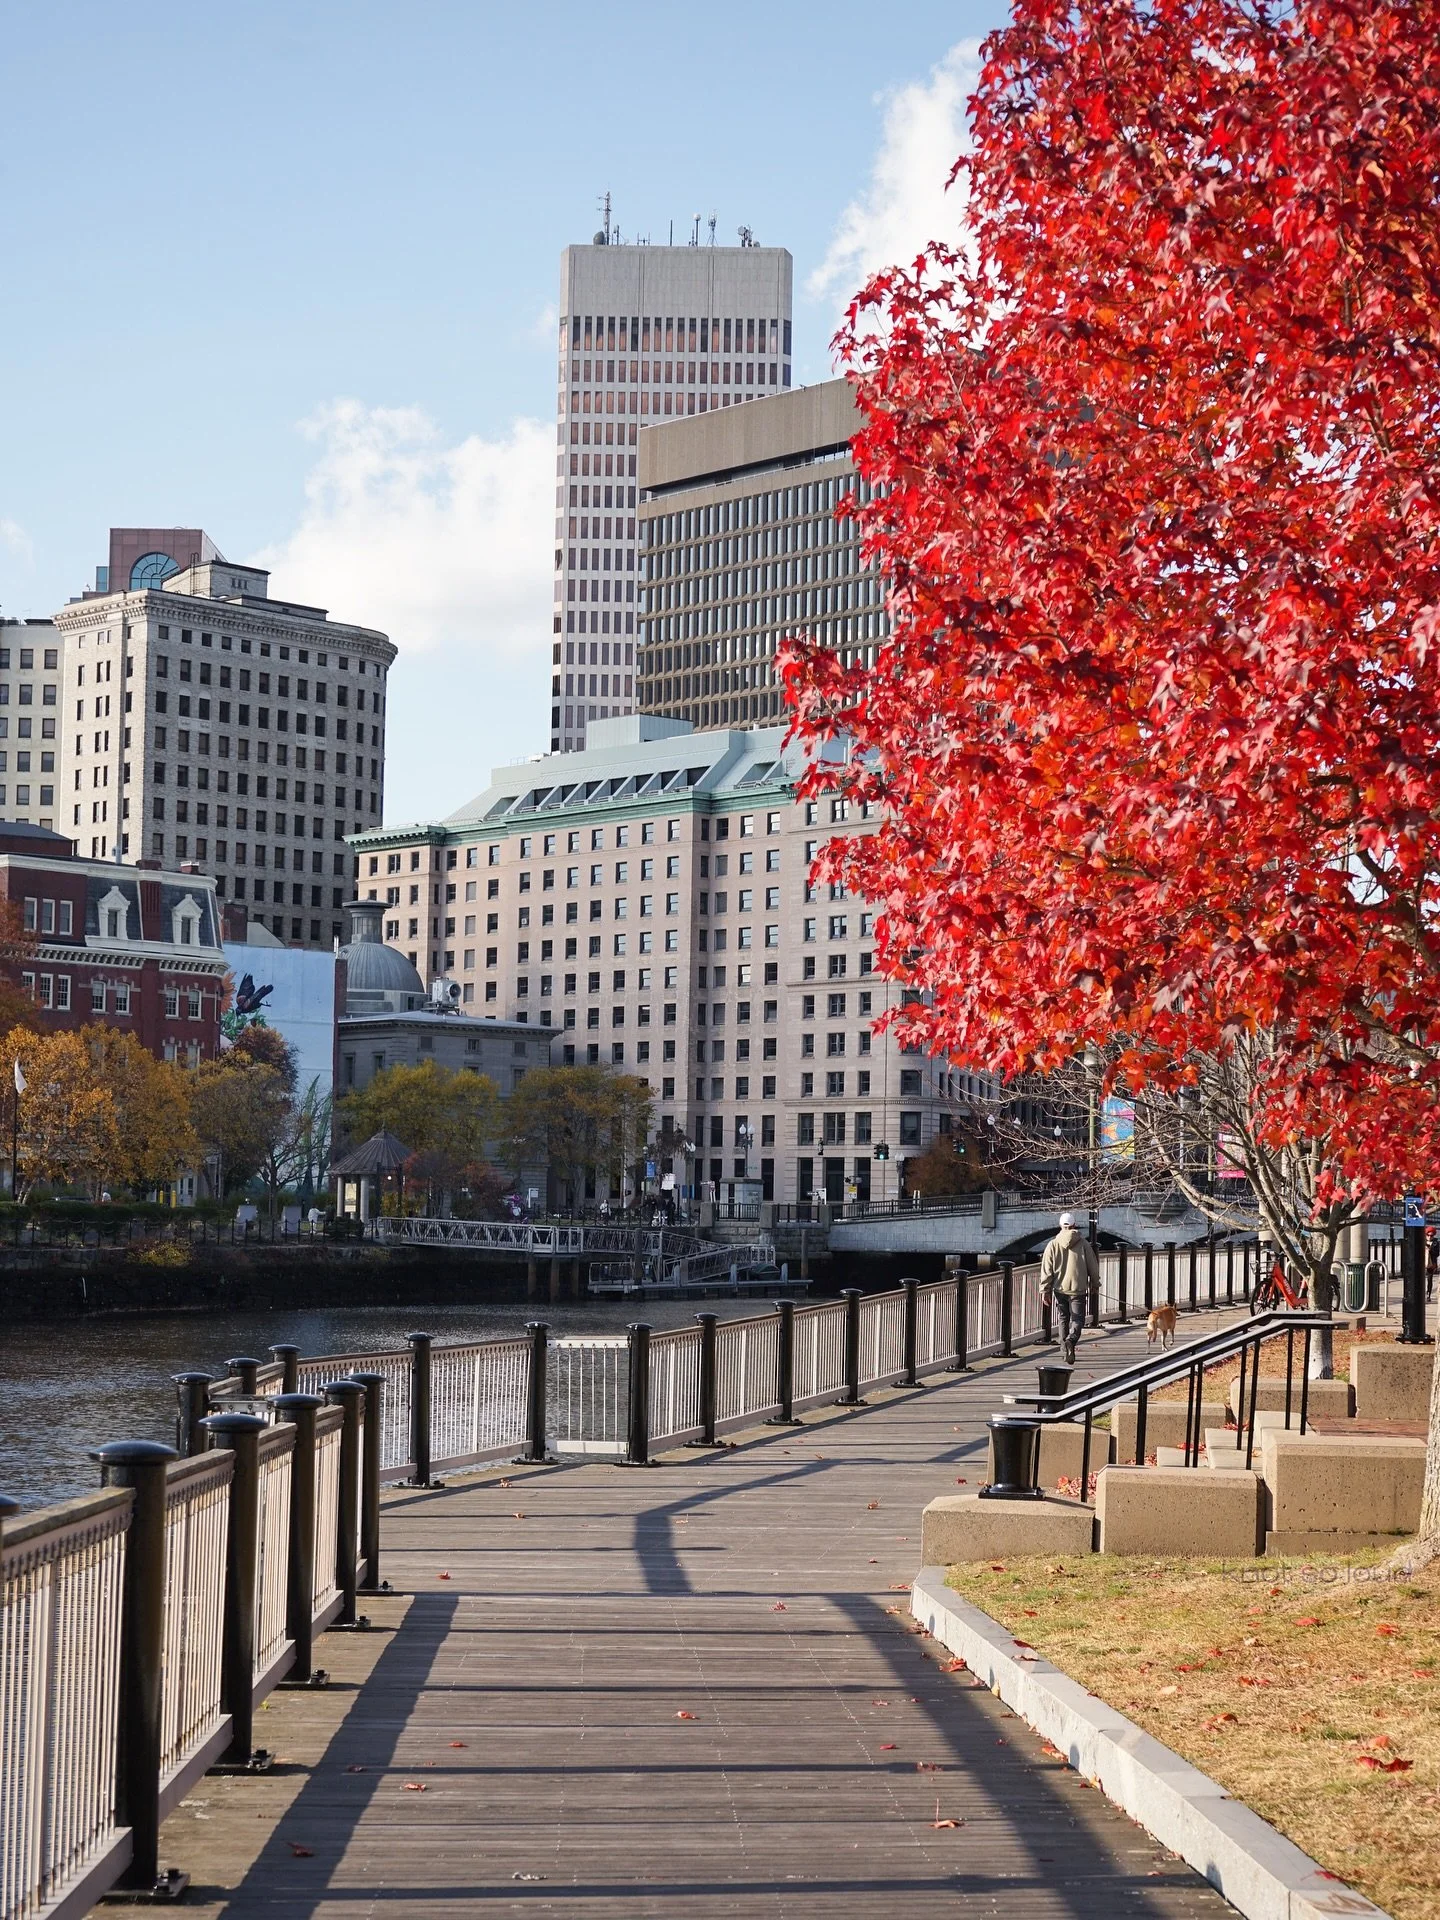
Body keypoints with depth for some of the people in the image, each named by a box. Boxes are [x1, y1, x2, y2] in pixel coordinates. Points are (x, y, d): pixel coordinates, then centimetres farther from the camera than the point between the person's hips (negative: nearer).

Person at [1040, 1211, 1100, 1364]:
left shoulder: (1053, 1245, 0)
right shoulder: (1083, 1244, -4)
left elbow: (1046, 1270, -1)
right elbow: (1093, 1266, 3)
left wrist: (1045, 1290, 4)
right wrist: (1094, 1283, 18)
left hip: (1060, 1288, 2)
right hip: (1077, 1288, -2)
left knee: (1064, 1318, 15)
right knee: (1077, 1318, -1)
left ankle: (1067, 1351, 16)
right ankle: (1071, 1340, -30)